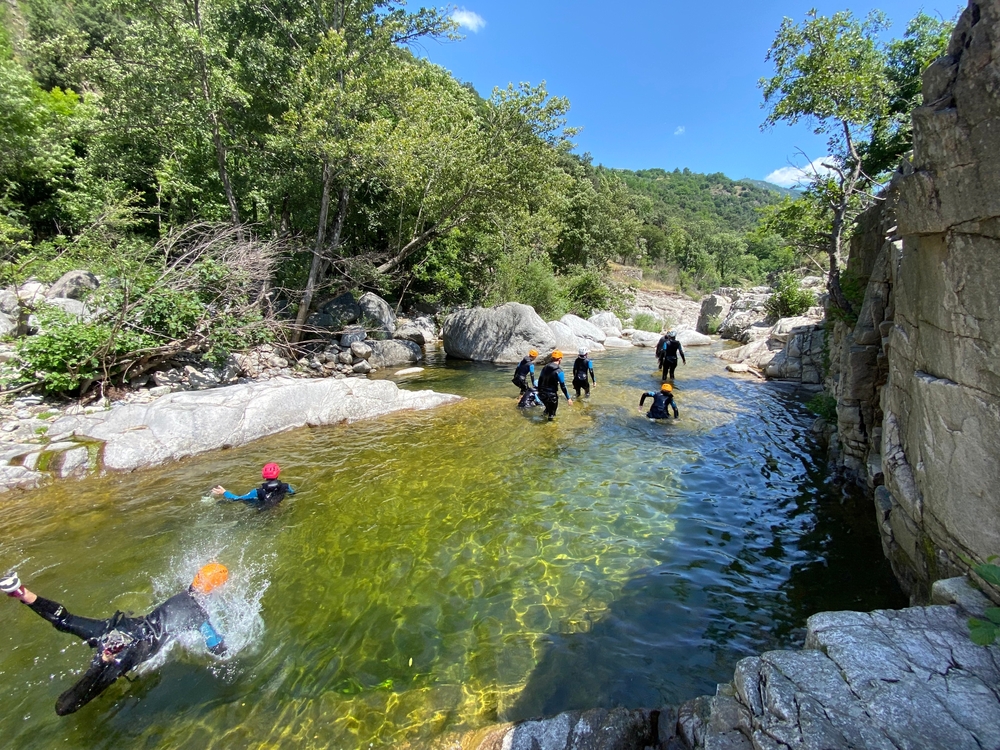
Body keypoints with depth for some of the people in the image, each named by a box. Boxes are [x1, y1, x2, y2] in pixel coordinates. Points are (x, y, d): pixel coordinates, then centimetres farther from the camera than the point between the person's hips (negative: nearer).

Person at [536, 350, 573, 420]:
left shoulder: (545, 367, 4)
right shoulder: (559, 371, -15)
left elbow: (540, 381, 11)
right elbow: (563, 386, -15)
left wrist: (539, 391, 24)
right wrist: (568, 398, -8)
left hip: (542, 394, 6)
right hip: (551, 395, -6)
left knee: (548, 407, 30)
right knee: (552, 412, 13)